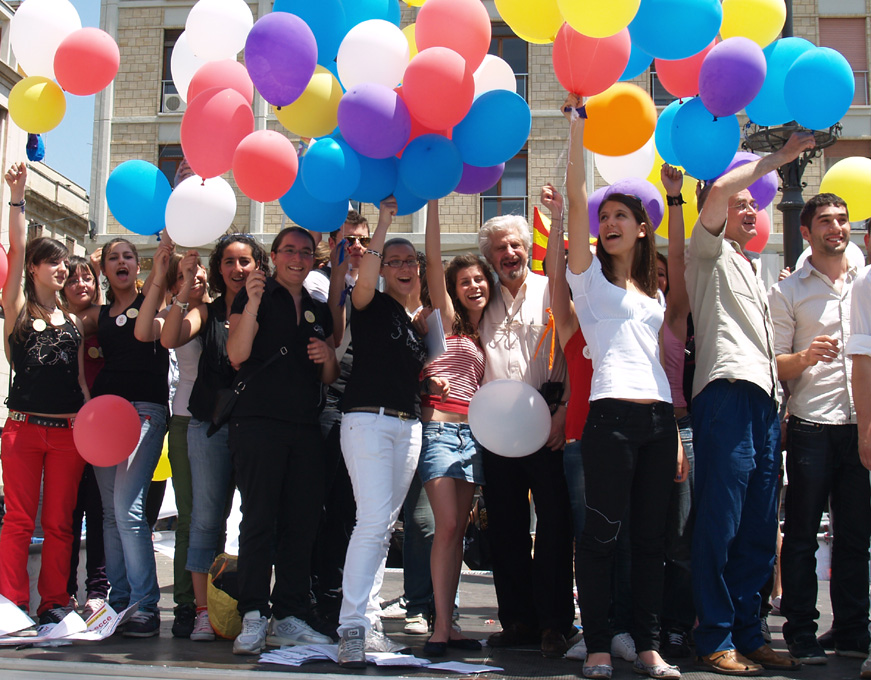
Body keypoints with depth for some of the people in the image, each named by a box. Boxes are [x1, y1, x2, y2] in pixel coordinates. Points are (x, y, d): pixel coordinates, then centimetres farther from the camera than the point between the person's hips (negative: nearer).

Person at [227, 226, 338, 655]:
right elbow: (237, 355, -8)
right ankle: (253, 617, -5)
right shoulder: (255, 296, 7)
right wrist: (253, 303, -18)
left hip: (305, 427, 5)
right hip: (259, 422, -5)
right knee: (259, 519, -8)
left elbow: (330, 379, 23)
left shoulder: (319, 311, 21)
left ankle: (289, 617, 7)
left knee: (302, 523, 2)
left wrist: (328, 357, 1)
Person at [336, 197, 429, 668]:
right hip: (368, 419, -7)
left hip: (408, 425, 7)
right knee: (373, 520, -17)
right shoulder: (372, 305, -2)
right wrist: (384, 220, -19)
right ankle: (352, 626, -16)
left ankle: (368, 622, 10)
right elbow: (364, 279, -19)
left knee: (384, 525, 7)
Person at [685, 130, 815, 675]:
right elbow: (717, 191, -10)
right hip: (726, 393, -8)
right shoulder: (710, 253, 8)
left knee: (758, 529, 6)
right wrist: (775, 160, 0)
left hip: (764, 402, 8)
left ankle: (748, 635, 11)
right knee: (720, 524, -9)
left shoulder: (752, 271, 31)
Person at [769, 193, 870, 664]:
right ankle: (800, 633, 8)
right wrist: (806, 356, -20)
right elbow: (776, 365, 1)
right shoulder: (787, 292, 4)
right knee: (802, 534, 1)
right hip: (812, 427, -3)